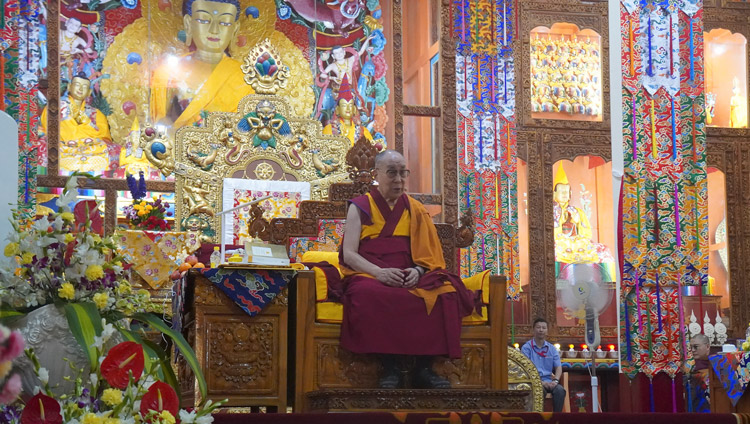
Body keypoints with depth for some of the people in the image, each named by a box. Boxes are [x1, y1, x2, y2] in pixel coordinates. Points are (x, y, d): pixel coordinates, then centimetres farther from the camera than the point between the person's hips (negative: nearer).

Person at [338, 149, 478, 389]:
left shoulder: (416, 210, 19)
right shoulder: (360, 208, 11)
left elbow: (428, 255, 13)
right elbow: (349, 254, 0)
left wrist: (418, 271, -12)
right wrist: (379, 272, -18)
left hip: (410, 278, 3)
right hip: (369, 276, -3)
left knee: (444, 294, -30)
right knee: (370, 295, -40)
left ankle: (424, 368, -25)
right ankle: (389, 368, -32)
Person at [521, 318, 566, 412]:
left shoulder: (552, 349, 15)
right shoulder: (526, 348, 2)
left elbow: (558, 367, 9)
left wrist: (556, 380, -12)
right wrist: (541, 382, -19)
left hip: (549, 381, 3)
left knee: (560, 390, -27)